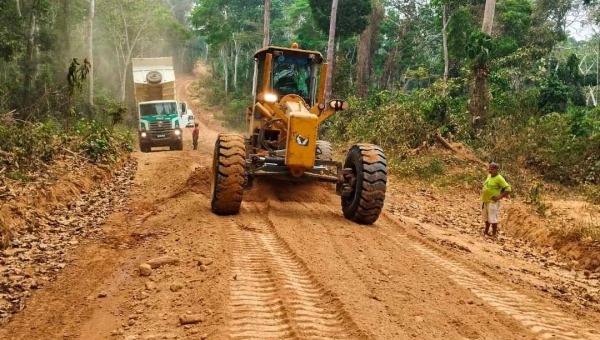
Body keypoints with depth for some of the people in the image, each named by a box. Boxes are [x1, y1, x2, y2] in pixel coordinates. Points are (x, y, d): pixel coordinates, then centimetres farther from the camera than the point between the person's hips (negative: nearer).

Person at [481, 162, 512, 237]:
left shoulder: (499, 178, -15)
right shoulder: (489, 176, 9)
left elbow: (508, 189, -17)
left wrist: (500, 197, -19)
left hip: (493, 201, -8)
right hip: (485, 200, 8)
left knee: (492, 218, -5)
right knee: (486, 217, 19)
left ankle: (494, 234, 3)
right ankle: (486, 231, 34)